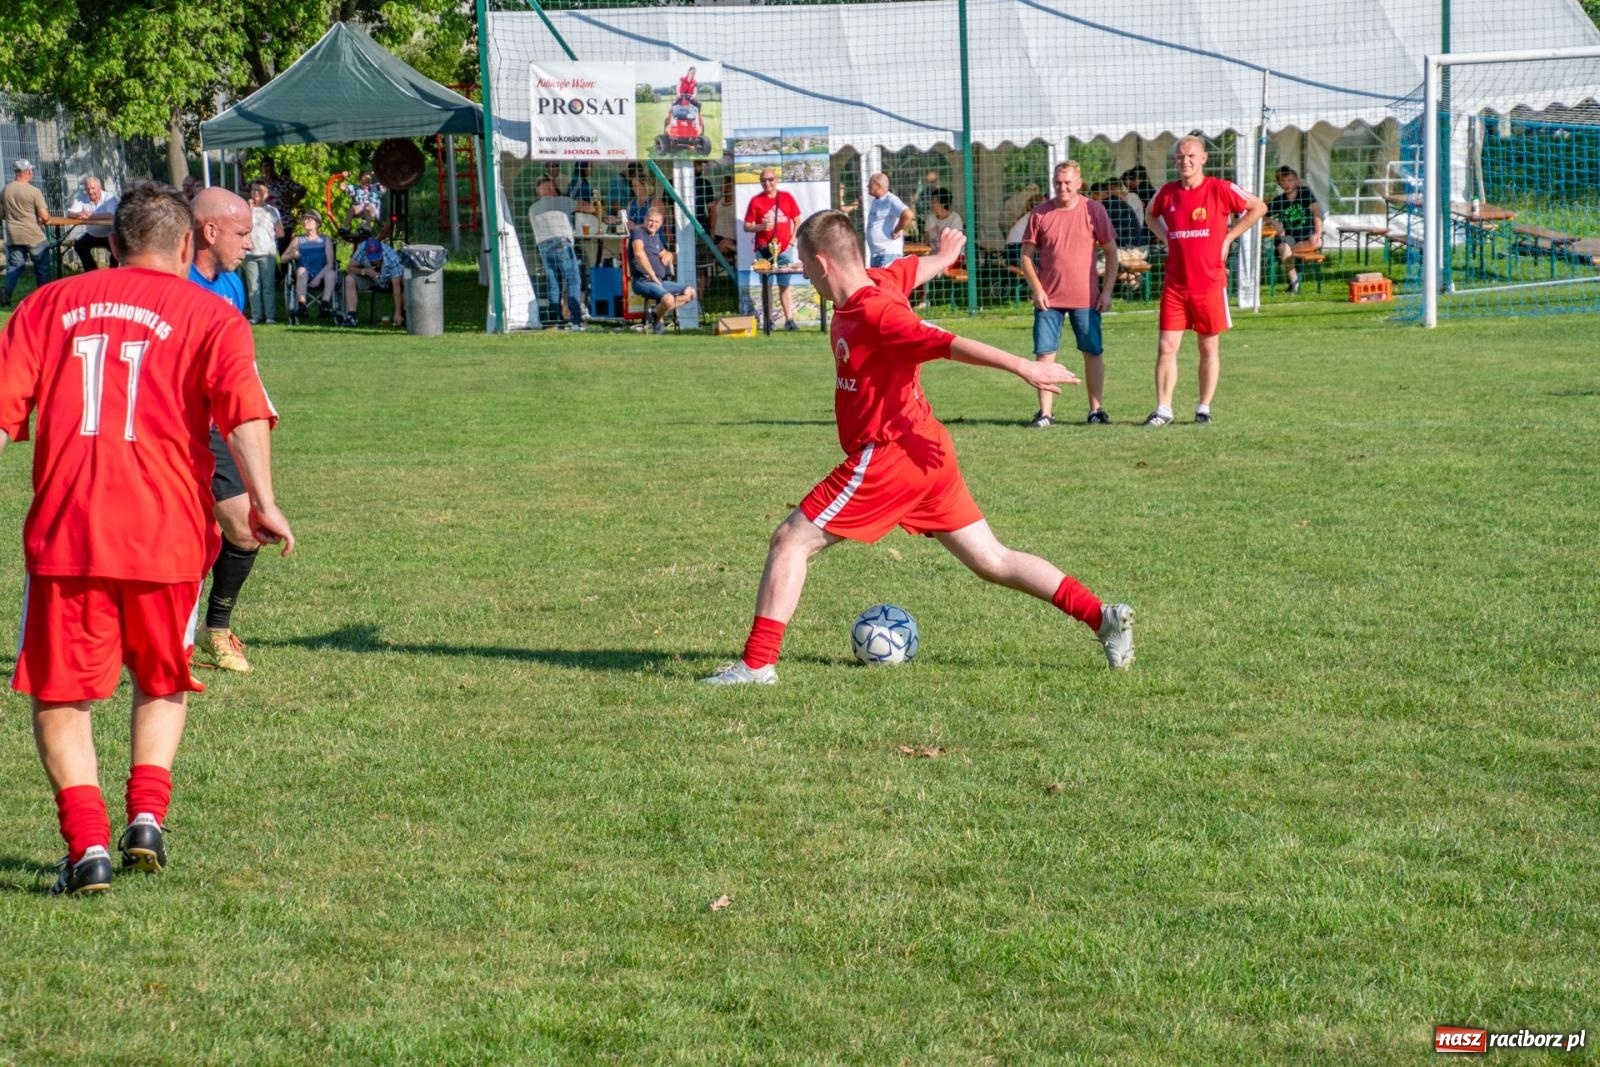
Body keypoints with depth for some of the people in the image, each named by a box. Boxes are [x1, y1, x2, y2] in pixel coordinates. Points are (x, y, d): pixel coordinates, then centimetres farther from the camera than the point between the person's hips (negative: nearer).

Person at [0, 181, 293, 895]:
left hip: (64, 533, 0)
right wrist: (263, 503, -18)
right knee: (163, 683, 23)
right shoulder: (210, 316, 5)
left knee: (60, 694, 9)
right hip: (166, 535, 0)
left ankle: (87, 843, -6)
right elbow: (244, 411, -12)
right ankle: (147, 817, 7)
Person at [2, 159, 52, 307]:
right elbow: (45, 217, -15)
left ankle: (6, 297, 5)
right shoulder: (34, 191, -14)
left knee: (14, 267, 12)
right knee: (42, 267, 9)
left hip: (13, 237, 4)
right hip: (34, 236, -4)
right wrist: (45, 221, 7)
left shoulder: (5, 191, 1)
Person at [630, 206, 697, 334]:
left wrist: (668, 255, 15)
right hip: (643, 281, -9)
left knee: (690, 292, 2)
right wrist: (652, 275, -25)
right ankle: (657, 320, -2)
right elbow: (639, 253, -24)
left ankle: (658, 312, -3)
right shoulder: (638, 233, -5)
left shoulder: (656, 236, 22)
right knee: (668, 299, -33)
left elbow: (664, 253, 42)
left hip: (660, 281, 9)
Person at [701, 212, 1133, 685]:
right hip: (927, 450, 9)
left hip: (889, 454, -9)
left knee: (790, 541, -3)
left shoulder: (874, 313, -20)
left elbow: (949, 344, -27)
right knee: (991, 561, 12)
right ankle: (1101, 616, 8)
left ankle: (757, 663, -3)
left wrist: (1023, 367, -32)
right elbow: (911, 268, 28)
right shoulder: (877, 282, 6)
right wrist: (944, 257, 51)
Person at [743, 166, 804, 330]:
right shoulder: (756, 201, 1)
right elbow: (746, 227, 2)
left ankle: (789, 319, -2)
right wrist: (760, 227, -16)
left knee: (784, 285, 0)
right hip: (764, 250, -1)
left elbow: (797, 221, 12)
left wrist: (792, 240, 1)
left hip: (784, 249, 1)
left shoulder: (786, 197, 6)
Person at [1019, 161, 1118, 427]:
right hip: (1048, 299, 1)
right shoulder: (1040, 214, 2)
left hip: (1087, 298, -1)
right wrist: (1037, 289, -7)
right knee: (1045, 354, -2)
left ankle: (1096, 410, 14)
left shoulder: (1094, 210, -1)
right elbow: (1027, 255, 5)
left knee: (1093, 353, 4)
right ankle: (1045, 413, 3)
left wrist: (1107, 291, -3)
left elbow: (1111, 252, 3)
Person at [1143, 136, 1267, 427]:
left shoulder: (1220, 190, -5)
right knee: (1166, 346, -3)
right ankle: (1163, 409, 1)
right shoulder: (1167, 193, 5)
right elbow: (1151, 214, 26)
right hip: (1175, 284, 3)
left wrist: (1228, 237, -1)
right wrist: (1166, 238, 10)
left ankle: (1204, 408, 14)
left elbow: (1258, 207, 4)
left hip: (1210, 281, -2)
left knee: (1209, 347, 6)